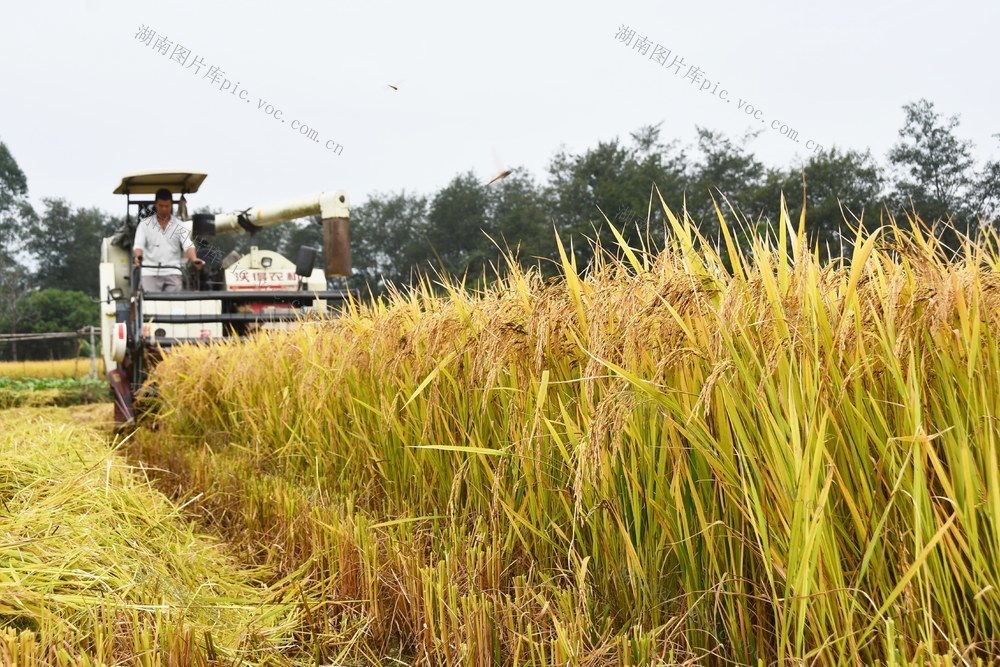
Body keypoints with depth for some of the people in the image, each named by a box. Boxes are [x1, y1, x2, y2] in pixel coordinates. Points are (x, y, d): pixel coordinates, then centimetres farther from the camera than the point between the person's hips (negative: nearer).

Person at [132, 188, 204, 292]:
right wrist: (138, 256, -24)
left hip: (172, 272, 1)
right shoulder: (145, 224, 10)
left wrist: (194, 259, -24)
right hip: (150, 272, -1)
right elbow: (138, 245, 0)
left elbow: (188, 245, -3)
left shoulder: (179, 225, 10)